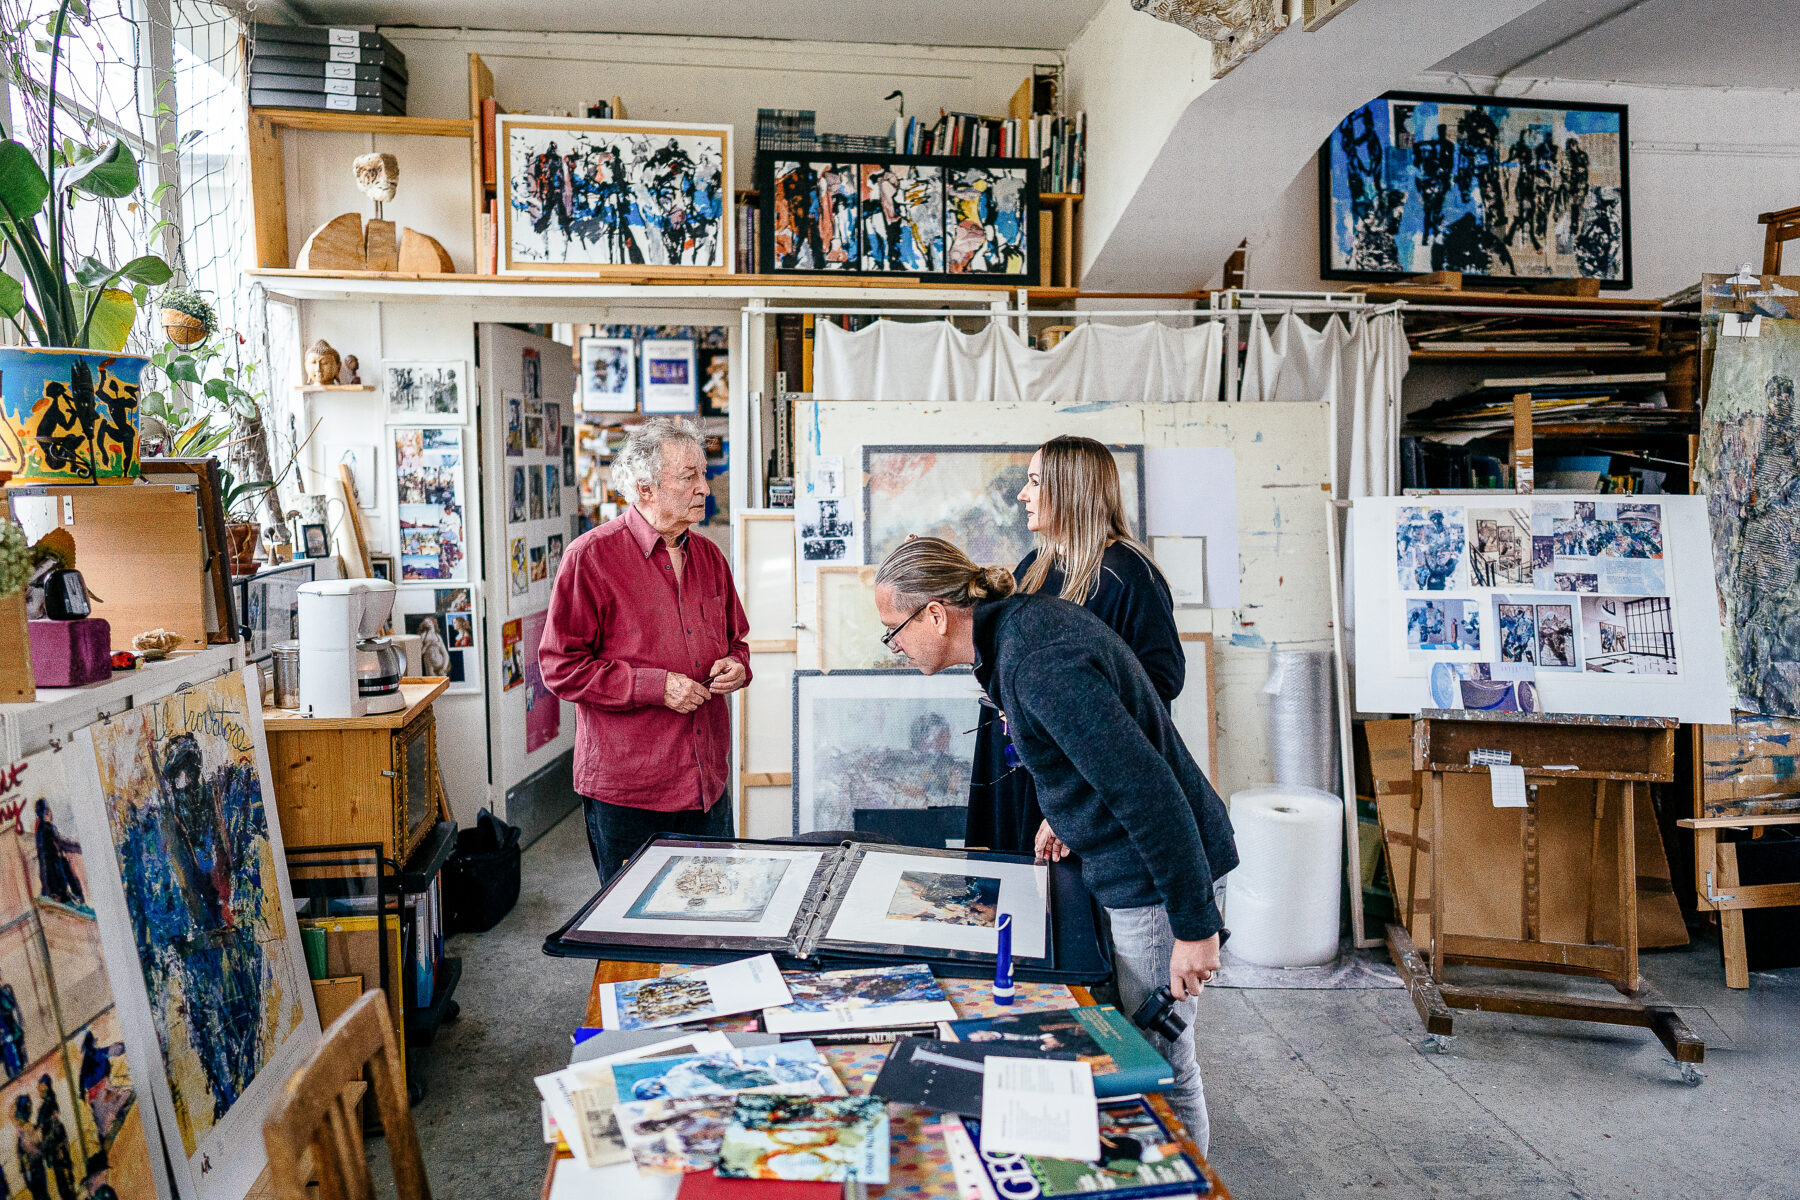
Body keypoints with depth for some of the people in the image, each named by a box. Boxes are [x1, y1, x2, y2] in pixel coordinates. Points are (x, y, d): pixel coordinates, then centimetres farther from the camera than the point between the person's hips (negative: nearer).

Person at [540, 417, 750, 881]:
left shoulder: (708, 556, 10)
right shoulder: (592, 555, -10)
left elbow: (735, 638, 23)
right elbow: (560, 667, -12)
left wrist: (737, 665, -1)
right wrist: (657, 686, -18)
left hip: (708, 787, 6)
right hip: (627, 792, -6)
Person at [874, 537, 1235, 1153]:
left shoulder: (1040, 663, -28)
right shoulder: (1020, 620, 3)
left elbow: (1148, 789, -29)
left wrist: (1195, 926, -24)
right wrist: (1067, 812, 26)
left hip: (1161, 871, -10)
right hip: (1120, 868, 10)